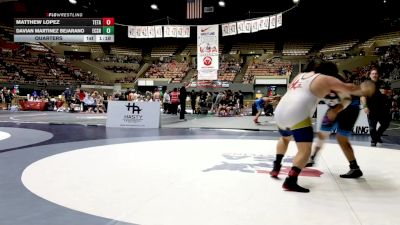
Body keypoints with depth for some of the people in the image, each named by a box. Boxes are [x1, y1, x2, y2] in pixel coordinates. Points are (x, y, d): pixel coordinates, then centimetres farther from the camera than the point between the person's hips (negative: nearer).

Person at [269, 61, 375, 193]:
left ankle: (276, 168, 31)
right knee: (305, 150, -3)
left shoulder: (301, 75, 26)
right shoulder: (326, 79, 7)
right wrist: (363, 90, 27)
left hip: (280, 113, 8)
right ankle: (290, 181, -16)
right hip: (298, 116, -8)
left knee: (285, 138, 34)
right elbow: (348, 89, 8)